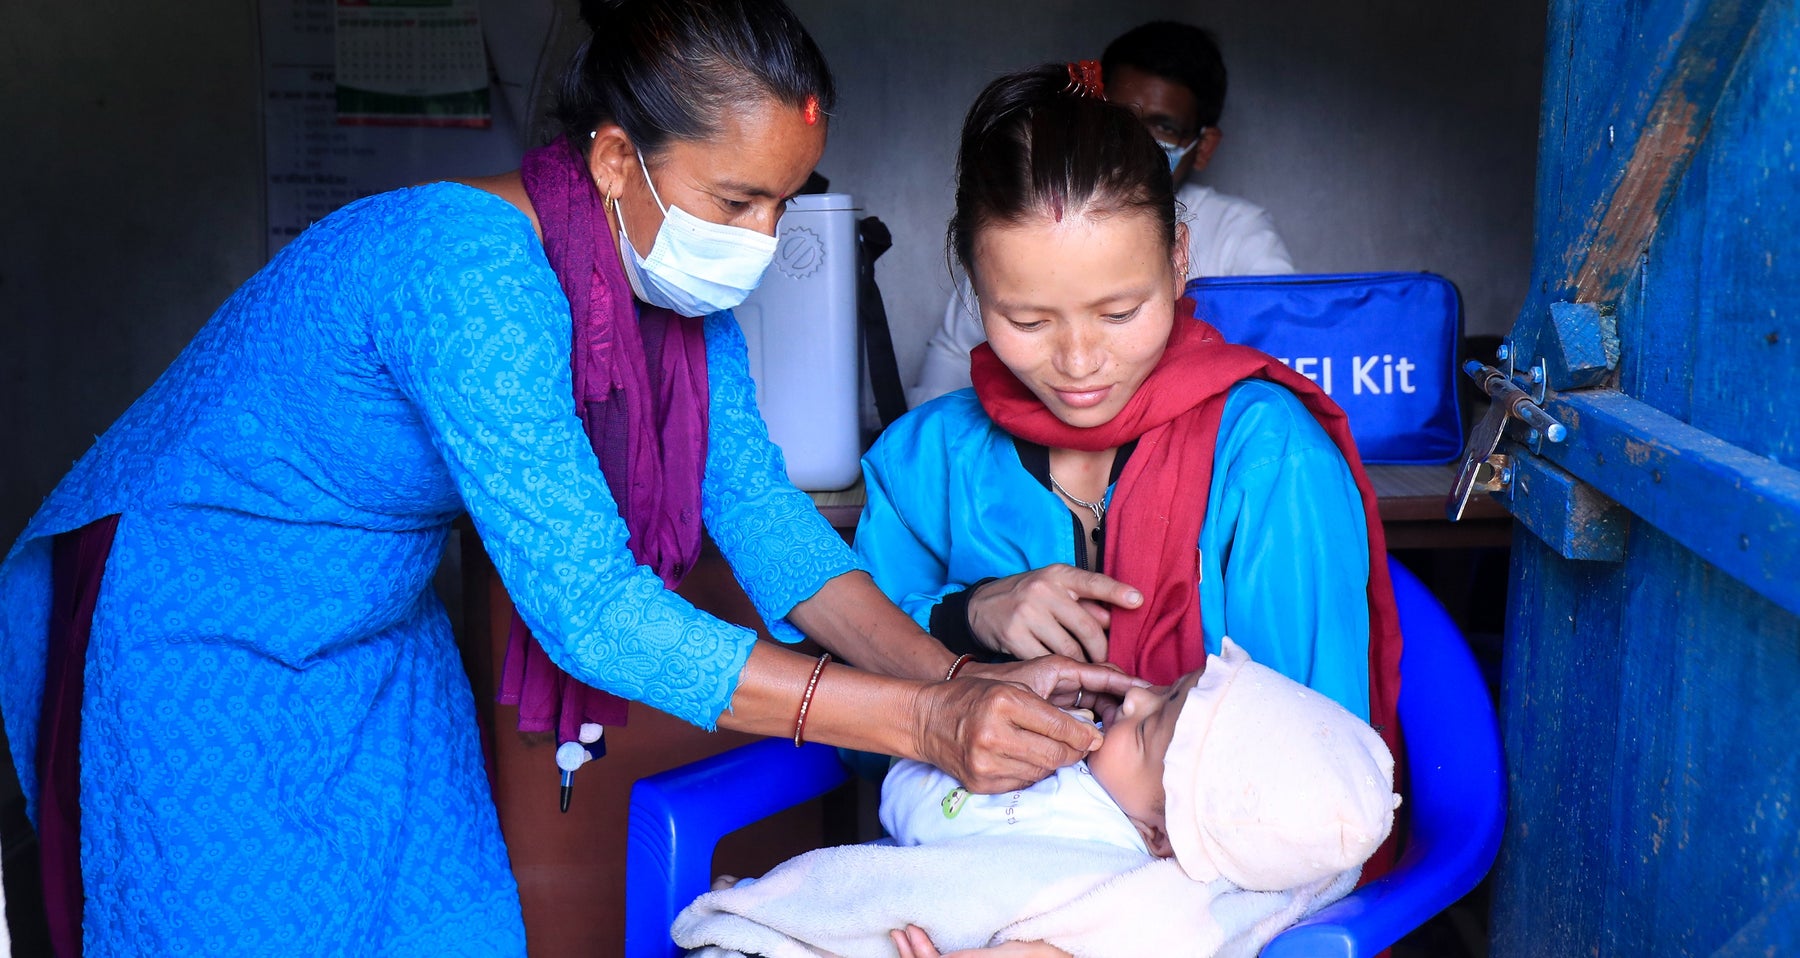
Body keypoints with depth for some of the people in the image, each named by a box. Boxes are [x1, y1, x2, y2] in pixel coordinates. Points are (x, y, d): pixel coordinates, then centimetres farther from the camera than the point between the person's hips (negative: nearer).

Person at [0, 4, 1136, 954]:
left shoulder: (682, 277, -7)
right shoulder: (474, 272, -33)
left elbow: (758, 506, -8)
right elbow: (586, 609, -36)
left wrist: (954, 677, -22)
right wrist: (923, 722, -39)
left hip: (377, 637, 7)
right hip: (184, 641, -7)